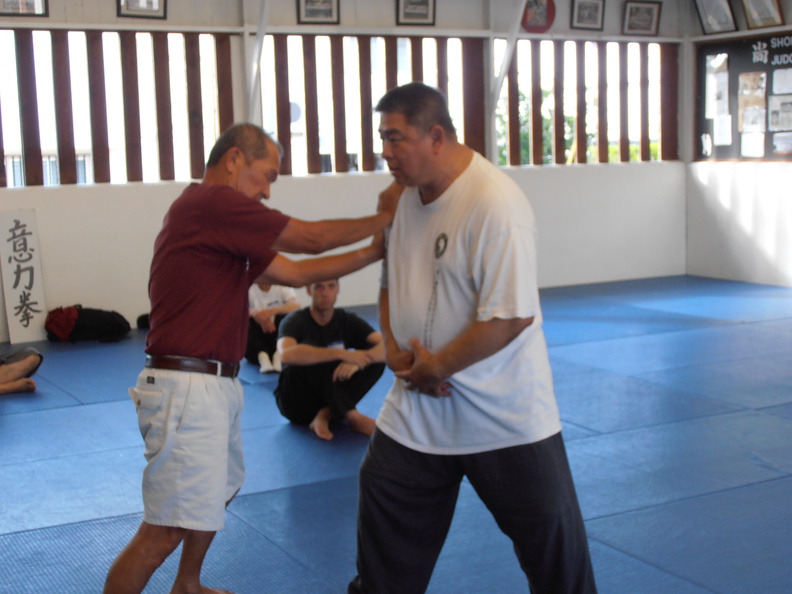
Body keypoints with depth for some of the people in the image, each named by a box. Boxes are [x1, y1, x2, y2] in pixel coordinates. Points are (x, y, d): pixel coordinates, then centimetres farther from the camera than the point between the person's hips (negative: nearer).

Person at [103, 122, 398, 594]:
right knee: (165, 532, -9)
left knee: (221, 488, 29)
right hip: (187, 389, -11)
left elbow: (295, 272, 15)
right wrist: (380, 220, 4)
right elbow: (310, 239, -10)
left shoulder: (223, 226, 15)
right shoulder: (210, 201, -15)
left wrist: (374, 252, 13)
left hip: (216, 386, 11)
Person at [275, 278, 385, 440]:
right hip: (297, 401, -4)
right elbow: (287, 354, -39)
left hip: (332, 397, 4)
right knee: (311, 350, -30)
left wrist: (357, 362, -39)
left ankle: (325, 415, -21)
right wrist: (342, 354, -42)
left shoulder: (348, 320, -3)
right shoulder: (295, 322, -15)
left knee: (377, 360, -17)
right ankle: (352, 416, -27)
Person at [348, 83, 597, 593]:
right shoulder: (407, 193, 3)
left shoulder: (495, 204, -23)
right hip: (417, 406, 7)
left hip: (503, 413, -7)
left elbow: (509, 318, -25)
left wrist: (438, 365, -17)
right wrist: (394, 349, -2)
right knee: (386, 523, 15)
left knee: (549, 535, 5)